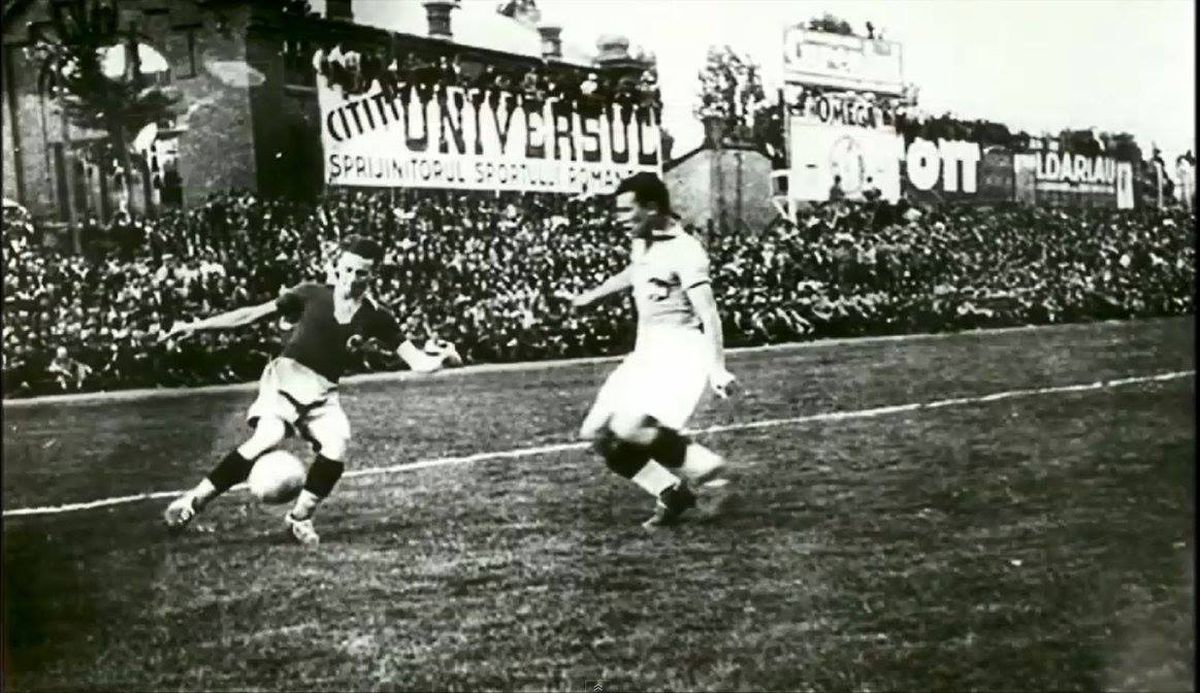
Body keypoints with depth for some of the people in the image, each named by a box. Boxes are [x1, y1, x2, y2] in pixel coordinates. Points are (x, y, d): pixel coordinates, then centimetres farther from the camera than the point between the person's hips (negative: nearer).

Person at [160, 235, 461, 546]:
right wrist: (195, 326, -4)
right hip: (286, 377, -2)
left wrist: (441, 357, -29)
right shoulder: (312, 295, -6)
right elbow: (251, 314, -2)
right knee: (268, 437, -27)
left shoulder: (375, 317, -3)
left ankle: (300, 517, 4)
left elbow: (417, 362, -7)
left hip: (322, 392, 2)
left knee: (336, 450, -23)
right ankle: (193, 501, -12)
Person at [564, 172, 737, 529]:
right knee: (597, 435, 4)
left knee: (631, 429, -29)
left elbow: (707, 313, -23)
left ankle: (710, 472, -8)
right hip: (647, 352, 9)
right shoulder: (642, 244, 11)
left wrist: (717, 368, -33)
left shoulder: (684, 250, -15)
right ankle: (671, 494, 14)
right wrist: (589, 296, 48)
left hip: (680, 351, -9)